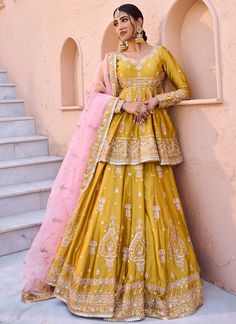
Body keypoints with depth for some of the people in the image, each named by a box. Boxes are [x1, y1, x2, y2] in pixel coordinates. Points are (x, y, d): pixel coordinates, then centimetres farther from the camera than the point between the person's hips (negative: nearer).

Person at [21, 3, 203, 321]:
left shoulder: (161, 53, 11)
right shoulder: (112, 60, 14)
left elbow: (184, 89, 10)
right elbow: (95, 96, 8)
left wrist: (155, 100, -5)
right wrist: (124, 104, -8)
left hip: (153, 135, -1)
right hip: (120, 134, 1)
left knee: (153, 204, -3)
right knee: (113, 202, -4)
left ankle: (155, 279, 12)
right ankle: (112, 277, 8)